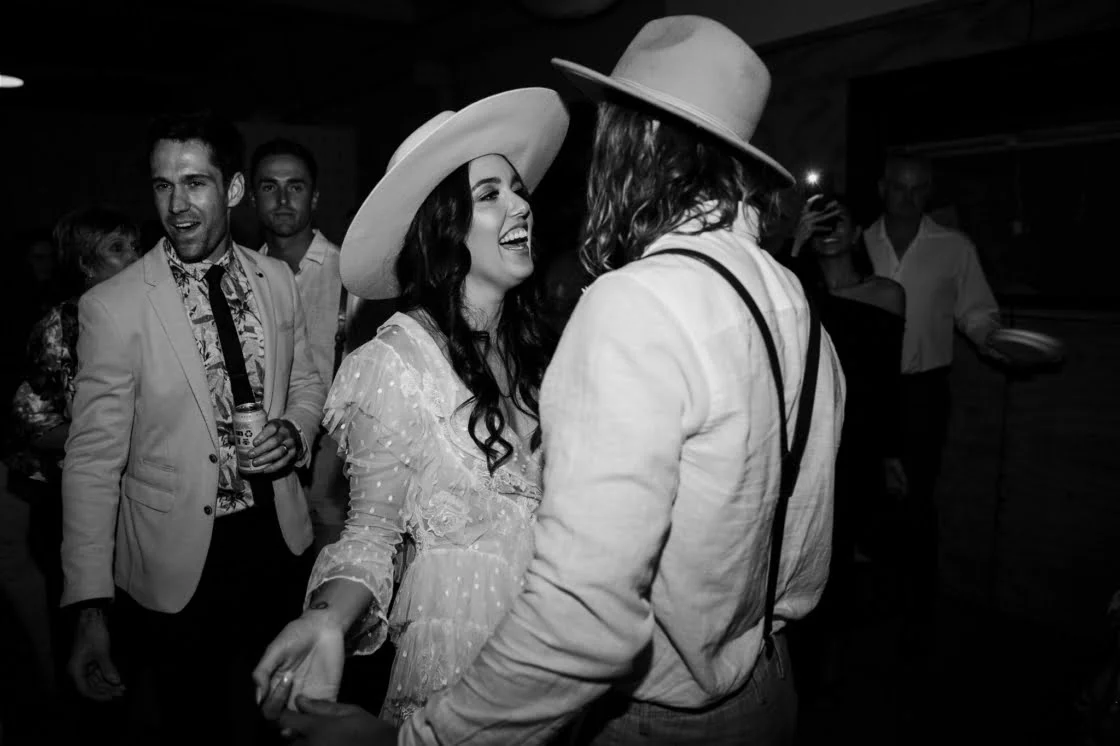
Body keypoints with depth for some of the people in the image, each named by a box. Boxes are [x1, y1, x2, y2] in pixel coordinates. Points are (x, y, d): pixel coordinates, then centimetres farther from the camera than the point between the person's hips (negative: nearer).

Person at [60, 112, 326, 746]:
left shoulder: (277, 280, -2)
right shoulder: (112, 307, -14)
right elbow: (93, 460, -12)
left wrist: (295, 433, -12)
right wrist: (90, 611, -14)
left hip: (277, 539, 4)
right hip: (176, 565, -3)